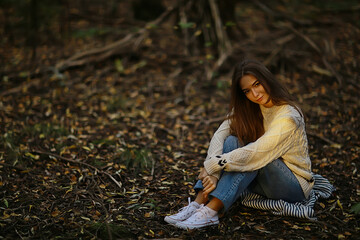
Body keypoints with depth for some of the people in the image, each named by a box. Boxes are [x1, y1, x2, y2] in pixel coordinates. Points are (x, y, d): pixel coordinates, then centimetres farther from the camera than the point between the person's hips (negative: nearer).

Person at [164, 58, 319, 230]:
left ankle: (210, 212, -39)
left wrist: (211, 166, -29)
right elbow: (219, 135, -16)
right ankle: (198, 204, -30)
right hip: (263, 180, 6)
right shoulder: (248, 109, -3)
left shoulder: (288, 117, -24)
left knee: (252, 157, -33)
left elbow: (255, 154, -32)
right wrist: (213, 173, -31)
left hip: (295, 186, -5)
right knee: (232, 142, -20)